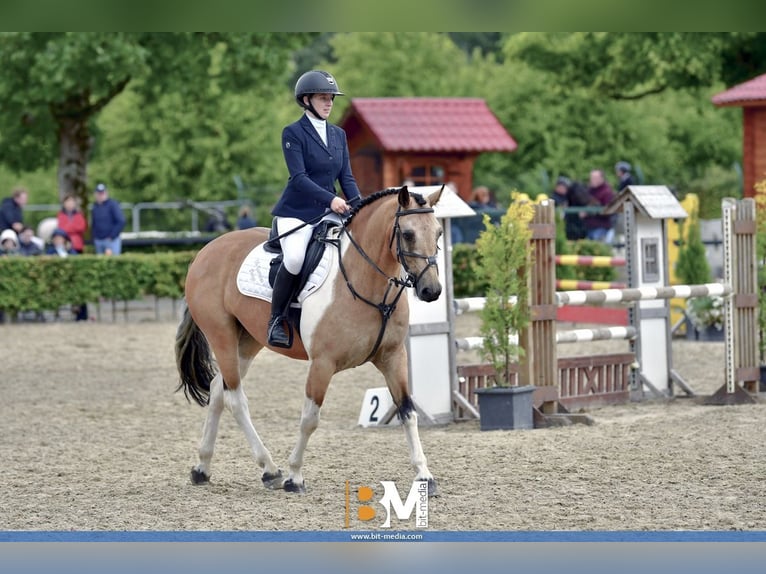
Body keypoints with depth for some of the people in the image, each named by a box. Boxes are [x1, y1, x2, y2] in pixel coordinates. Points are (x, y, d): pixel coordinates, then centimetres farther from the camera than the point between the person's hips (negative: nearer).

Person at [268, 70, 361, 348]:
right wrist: (330, 199, -27)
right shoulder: (293, 133, -5)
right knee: (295, 258, -30)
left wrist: (359, 205, -7)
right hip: (297, 211, -6)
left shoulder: (338, 134, 14)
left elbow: (346, 176, 11)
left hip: (329, 212, 6)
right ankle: (276, 320, -13)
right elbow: (298, 177, -15)